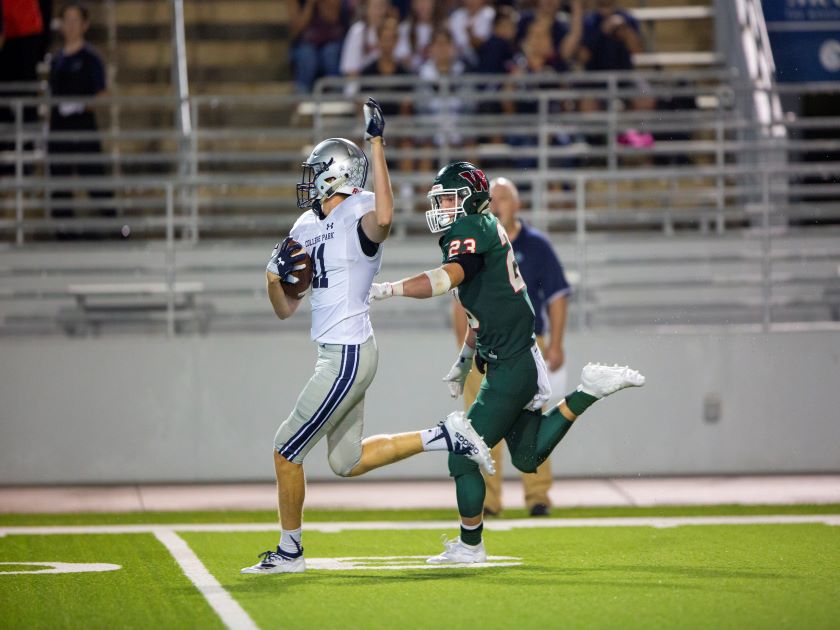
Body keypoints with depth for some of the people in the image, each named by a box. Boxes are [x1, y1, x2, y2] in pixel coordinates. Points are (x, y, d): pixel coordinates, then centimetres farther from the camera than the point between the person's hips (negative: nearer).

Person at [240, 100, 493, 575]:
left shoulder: (360, 214, -12)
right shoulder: (307, 227, 13)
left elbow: (384, 219, -41)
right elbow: (287, 309, 17)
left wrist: (377, 144, -37)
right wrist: (276, 274, -6)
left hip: (348, 356, -10)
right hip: (336, 354, 10)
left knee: (287, 451, -1)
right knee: (348, 462, 17)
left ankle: (290, 552, 12)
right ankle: (445, 436, 20)